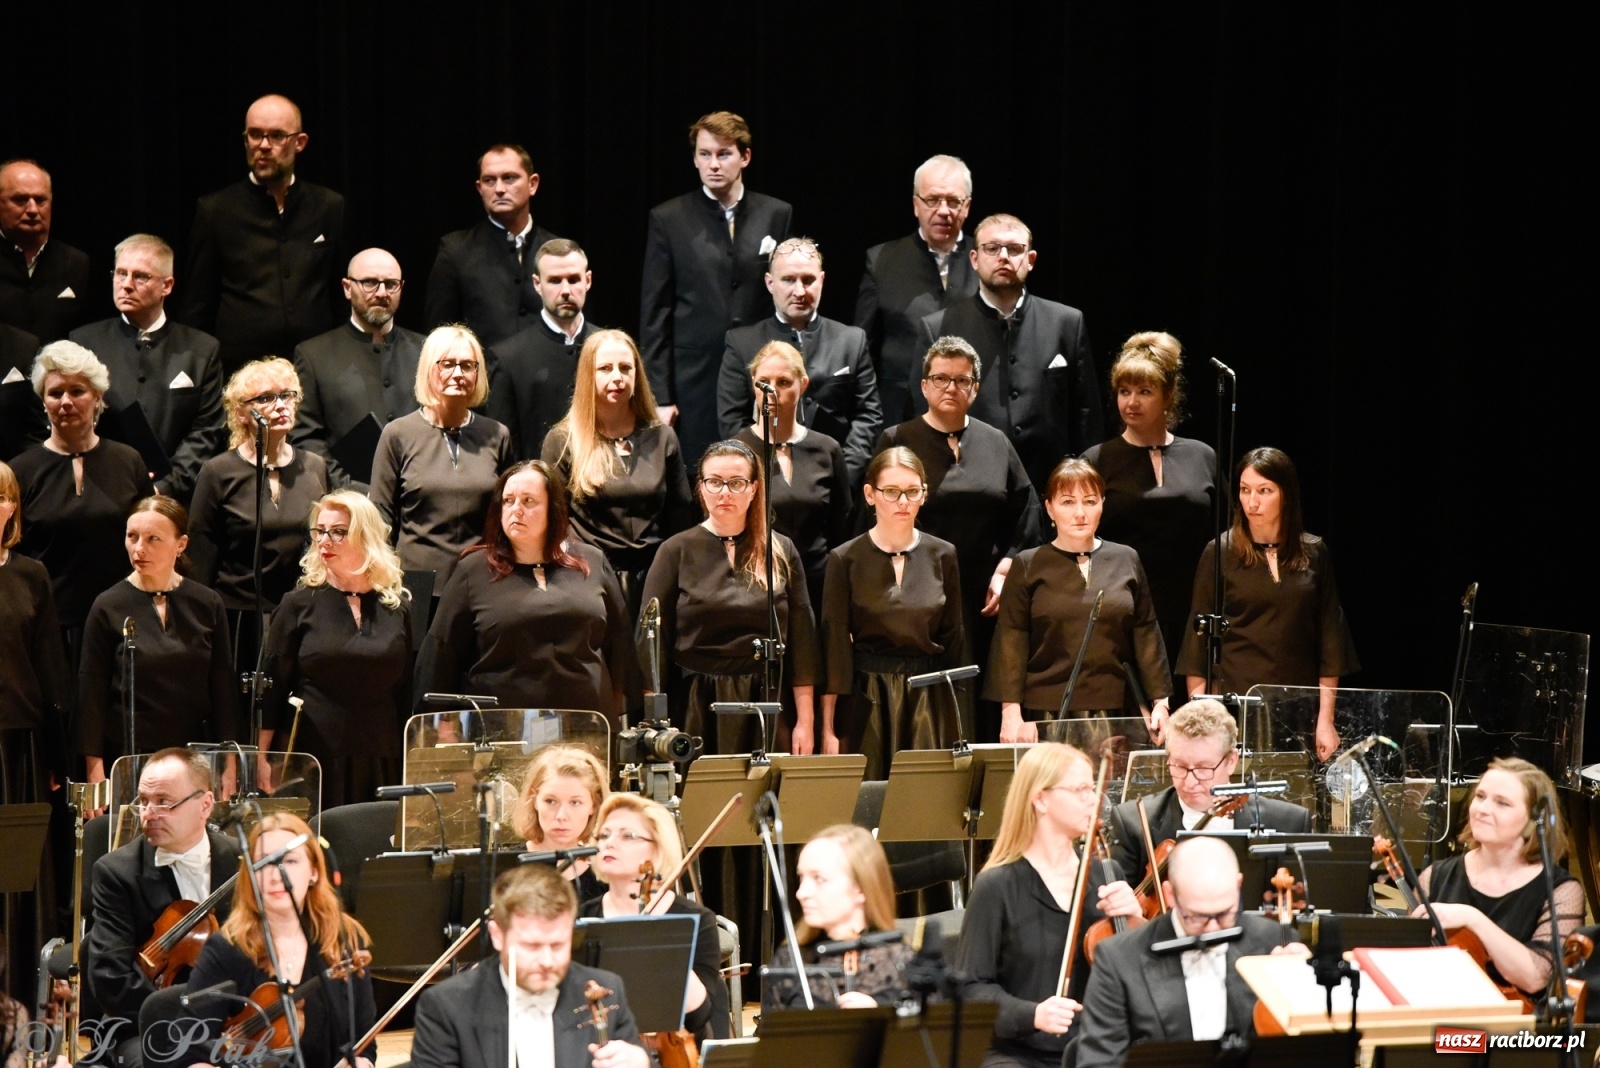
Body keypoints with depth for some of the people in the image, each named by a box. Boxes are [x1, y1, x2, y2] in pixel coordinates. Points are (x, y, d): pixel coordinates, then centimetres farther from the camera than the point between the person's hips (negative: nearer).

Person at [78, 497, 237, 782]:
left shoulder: (207, 605, 3)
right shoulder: (108, 607, -1)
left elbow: (224, 688, 6)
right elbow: (91, 693, -1)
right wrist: (95, 769, -7)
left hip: (194, 755, 1)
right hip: (127, 757, -1)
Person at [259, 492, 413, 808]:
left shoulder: (396, 607, 8)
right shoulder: (299, 604, 2)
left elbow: (407, 692, 11)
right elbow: (272, 685, 1)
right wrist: (261, 759, -6)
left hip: (380, 767, 2)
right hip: (312, 759, -2)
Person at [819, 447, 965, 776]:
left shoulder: (942, 556, 6)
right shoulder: (846, 560, -1)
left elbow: (954, 638, 10)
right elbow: (834, 646, -2)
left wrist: (957, 711, 6)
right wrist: (828, 728, -6)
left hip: (929, 699, 2)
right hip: (868, 699, -2)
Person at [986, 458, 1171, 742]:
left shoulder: (1126, 561, 10)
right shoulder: (1028, 566, 5)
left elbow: (1146, 636, 12)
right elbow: (1010, 643, 2)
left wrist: (1160, 702, 6)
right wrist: (1011, 713, -6)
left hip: (1115, 712, 2)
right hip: (1047, 714, -2)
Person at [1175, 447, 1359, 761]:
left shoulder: (1314, 554, 6)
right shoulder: (1220, 553, 2)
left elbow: (1330, 641, 7)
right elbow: (1199, 640, 3)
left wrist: (1326, 720, 1)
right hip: (1235, 698, -1)